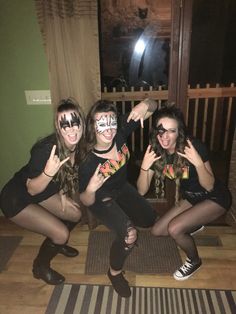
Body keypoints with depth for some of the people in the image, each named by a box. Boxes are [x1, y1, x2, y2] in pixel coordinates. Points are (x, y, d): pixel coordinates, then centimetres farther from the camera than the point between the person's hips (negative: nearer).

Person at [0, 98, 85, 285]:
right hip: (17, 199, -7)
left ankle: (55, 244, 38)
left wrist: (62, 194, 0)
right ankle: (40, 267, 18)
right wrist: (48, 172, -43)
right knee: (61, 233, -12)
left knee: (75, 214, 9)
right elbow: (31, 189, -26)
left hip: (41, 193, 7)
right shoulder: (46, 149, -35)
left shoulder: (78, 146, -13)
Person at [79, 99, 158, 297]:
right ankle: (115, 272, 6)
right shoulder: (88, 159, -34)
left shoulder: (121, 130, -25)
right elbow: (87, 202, -23)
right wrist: (90, 190, -46)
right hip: (101, 199, -5)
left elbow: (153, 107, -17)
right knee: (129, 234, -26)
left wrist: (145, 104, -41)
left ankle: (122, 219, 47)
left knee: (150, 220, 17)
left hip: (122, 188, 6)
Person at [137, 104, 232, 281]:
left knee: (174, 228, -22)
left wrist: (198, 163, -39)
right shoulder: (155, 152, -15)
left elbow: (209, 186, -22)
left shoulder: (194, 147, -28)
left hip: (215, 198, -5)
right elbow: (142, 191, -16)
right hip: (190, 197, 6)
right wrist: (144, 166, -33)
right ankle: (195, 223, 24)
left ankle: (195, 262, 10)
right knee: (157, 231, 1)